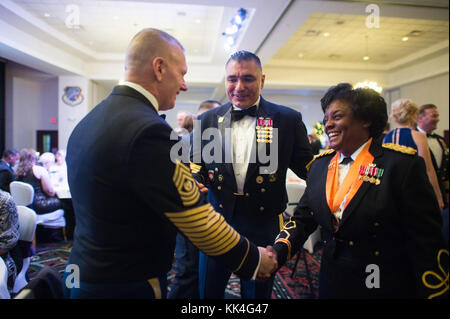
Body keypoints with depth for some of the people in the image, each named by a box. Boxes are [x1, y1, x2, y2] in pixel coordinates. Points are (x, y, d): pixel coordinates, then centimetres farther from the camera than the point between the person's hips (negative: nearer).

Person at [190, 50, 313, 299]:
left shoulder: (288, 119, -4)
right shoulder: (208, 120, 2)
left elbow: (306, 166, 0)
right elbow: (196, 165, 8)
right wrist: (194, 182, -13)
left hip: (263, 225, -1)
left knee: (257, 293, 19)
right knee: (208, 291, 17)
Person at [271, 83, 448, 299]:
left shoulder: (403, 165, -14)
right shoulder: (319, 165, 1)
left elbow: (427, 242, -13)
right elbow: (302, 218, 1)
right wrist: (277, 253, -15)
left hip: (385, 288, -4)